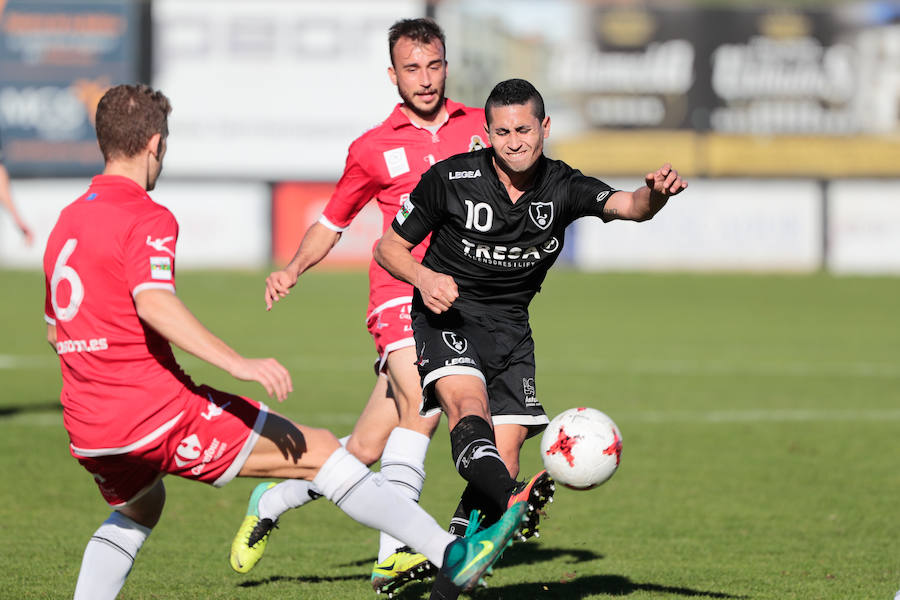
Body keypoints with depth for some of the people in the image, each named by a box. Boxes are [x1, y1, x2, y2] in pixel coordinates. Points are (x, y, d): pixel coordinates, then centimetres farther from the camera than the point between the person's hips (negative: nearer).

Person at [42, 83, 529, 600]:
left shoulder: (66, 222, 15)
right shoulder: (147, 219, -10)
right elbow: (153, 302, -29)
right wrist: (239, 363, -35)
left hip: (86, 434, 8)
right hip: (161, 413, -8)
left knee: (138, 510, 38)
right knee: (318, 450, -5)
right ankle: (450, 555, -11)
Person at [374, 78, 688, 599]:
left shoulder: (563, 188, -4)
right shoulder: (451, 179, -9)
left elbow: (627, 206, -23)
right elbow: (389, 247, 1)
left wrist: (654, 194, -46)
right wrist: (423, 277, -20)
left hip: (510, 326, 3)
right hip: (447, 311, -3)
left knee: (505, 453, -6)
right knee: (469, 402, -32)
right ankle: (505, 499, -60)